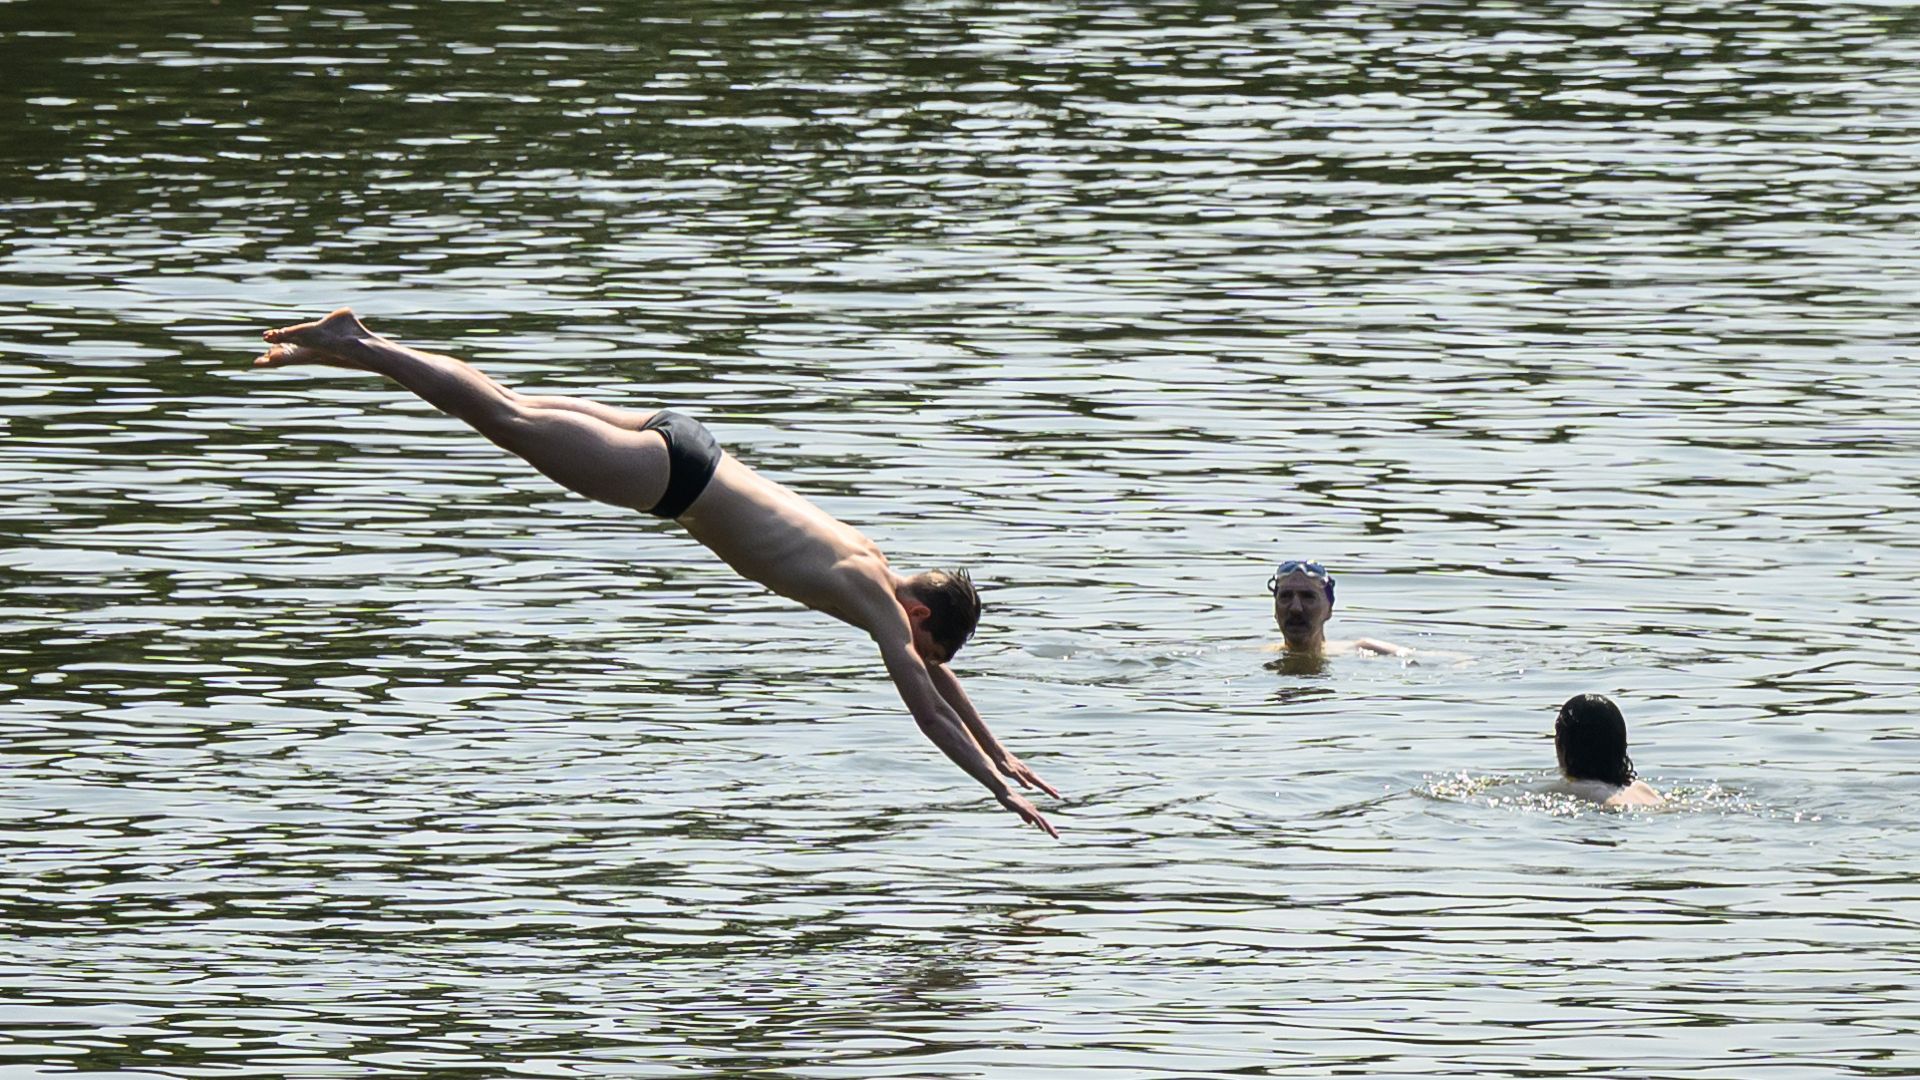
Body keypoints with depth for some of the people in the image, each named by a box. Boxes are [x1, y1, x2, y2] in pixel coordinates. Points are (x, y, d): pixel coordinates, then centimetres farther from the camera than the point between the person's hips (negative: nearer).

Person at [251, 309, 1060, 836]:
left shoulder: (875, 568, 9)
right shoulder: (874, 598, -13)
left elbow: (937, 673, 24)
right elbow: (927, 708, -16)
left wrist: (1001, 756, 26)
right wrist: (998, 788, -12)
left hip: (675, 454, 7)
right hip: (668, 474, -7)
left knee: (517, 417, 12)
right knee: (511, 420, -6)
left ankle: (357, 346, 17)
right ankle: (354, 346, -7)